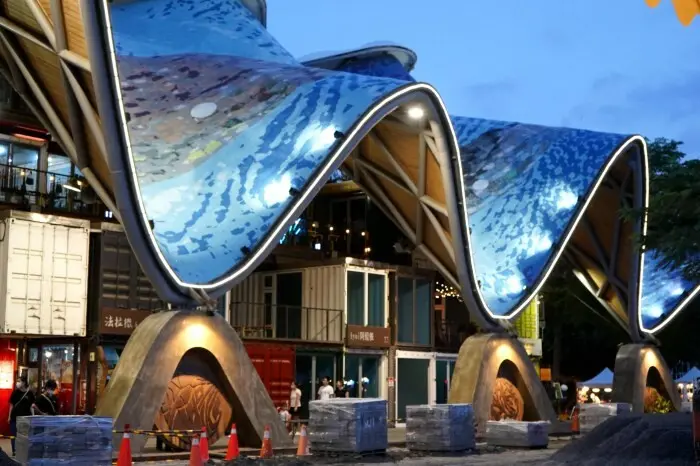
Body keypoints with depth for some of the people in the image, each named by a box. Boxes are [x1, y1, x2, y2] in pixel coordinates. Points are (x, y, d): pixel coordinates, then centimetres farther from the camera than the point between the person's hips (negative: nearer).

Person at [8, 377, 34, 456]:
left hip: (26, 416, -1)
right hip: (15, 416, 1)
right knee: (14, 434, 4)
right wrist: (9, 416, 4)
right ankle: (14, 451, 13)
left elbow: (32, 405, 4)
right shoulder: (15, 392, -1)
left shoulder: (30, 393, -3)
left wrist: (33, 405, -20)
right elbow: (11, 404, 4)